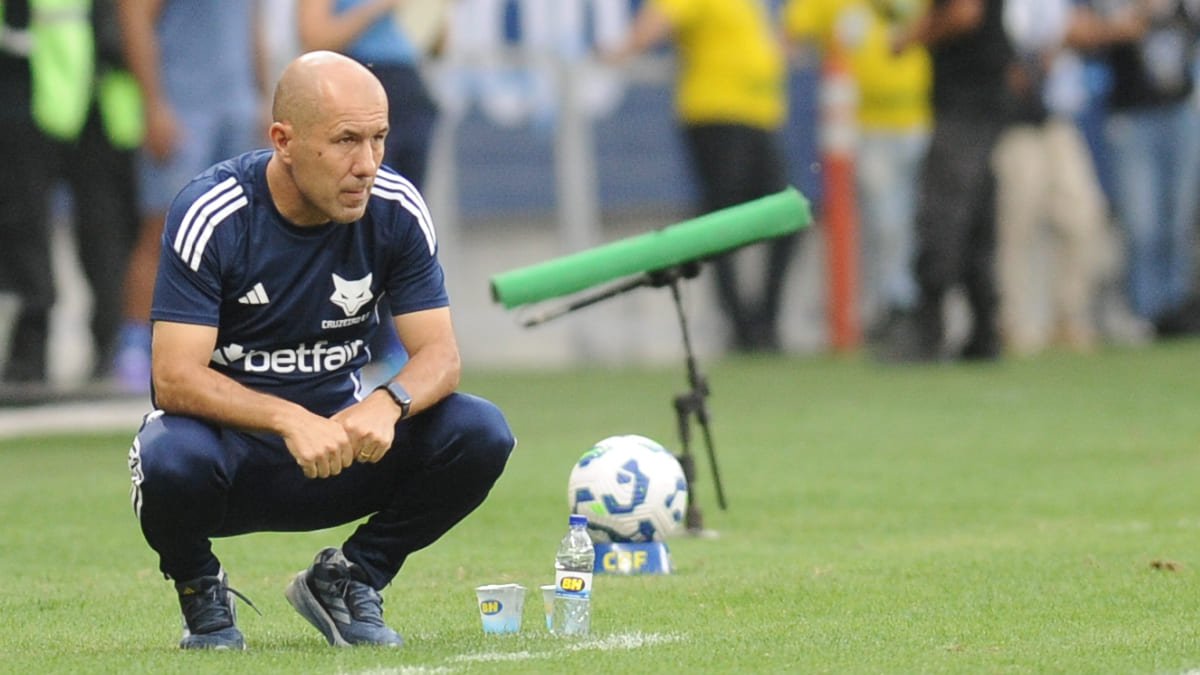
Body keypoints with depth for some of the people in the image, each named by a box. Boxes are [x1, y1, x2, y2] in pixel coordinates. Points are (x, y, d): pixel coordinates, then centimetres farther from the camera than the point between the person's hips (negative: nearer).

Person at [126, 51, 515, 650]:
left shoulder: (396, 211, -8)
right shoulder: (210, 215, -19)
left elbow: (438, 353, -8)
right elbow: (175, 378, -25)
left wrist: (389, 402, -32)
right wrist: (290, 420, -41)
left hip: (340, 442, 3)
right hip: (231, 436, -3)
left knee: (480, 434, -21)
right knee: (172, 460, -38)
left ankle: (346, 580, 3)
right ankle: (201, 593, -2)